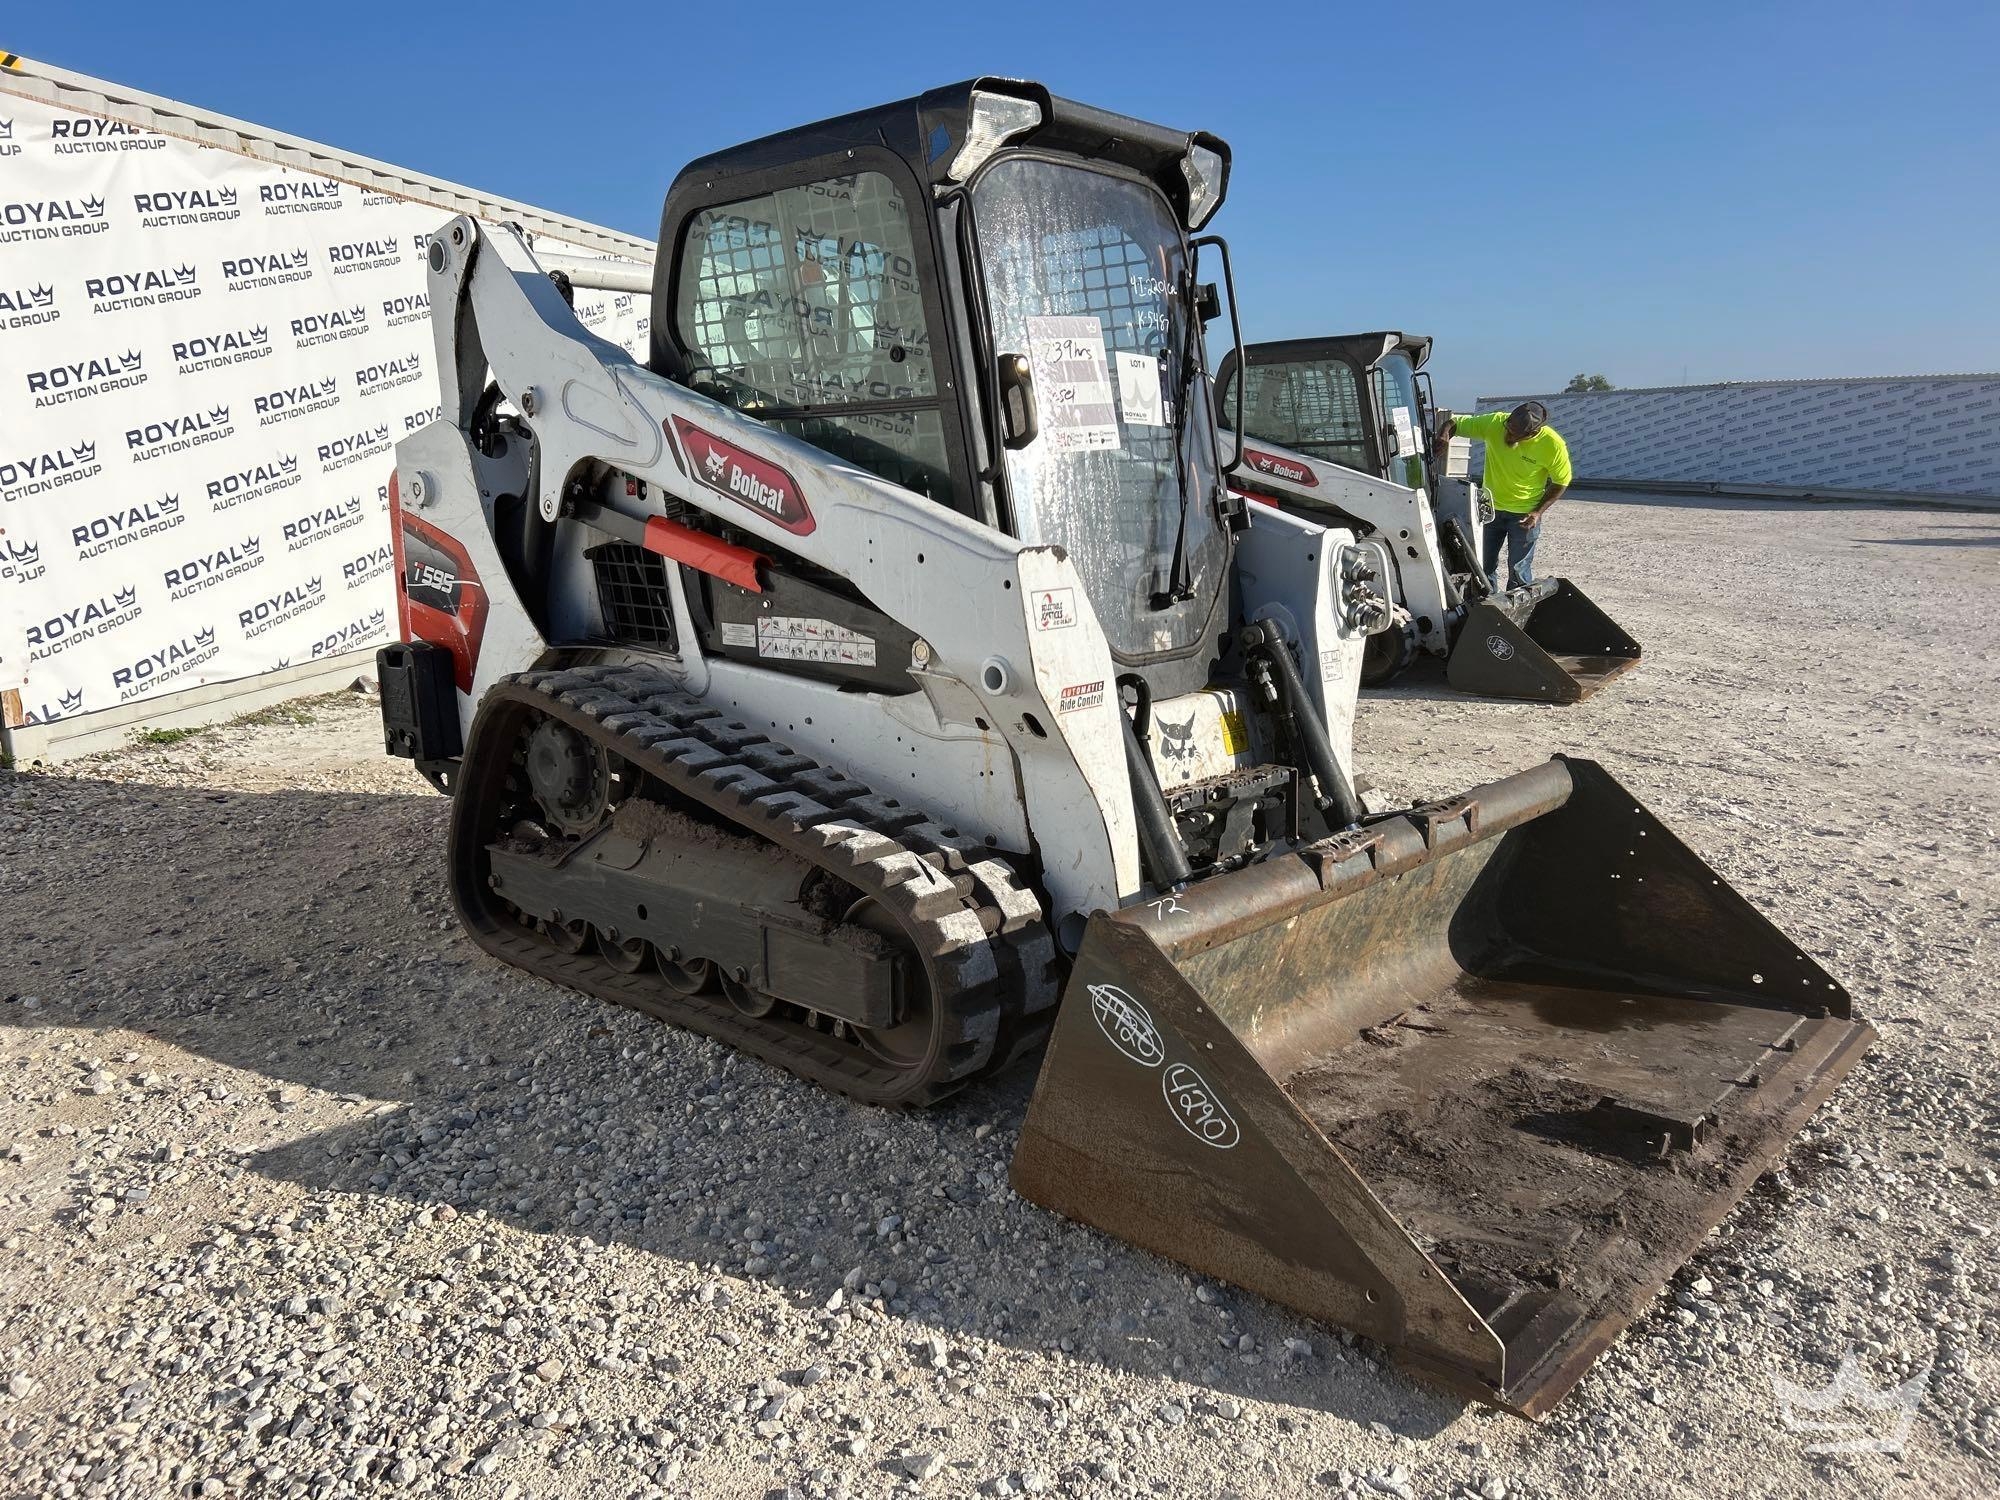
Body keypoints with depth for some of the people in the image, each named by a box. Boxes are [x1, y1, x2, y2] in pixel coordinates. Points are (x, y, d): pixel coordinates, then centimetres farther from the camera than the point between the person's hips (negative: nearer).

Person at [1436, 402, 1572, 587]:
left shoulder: (1553, 445, -22)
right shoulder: (1494, 422, -20)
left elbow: (1560, 482, -7)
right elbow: (1456, 424, -10)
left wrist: (1538, 512, -16)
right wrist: (1445, 431, -33)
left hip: (1524, 514, -3)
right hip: (1490, 507, 3)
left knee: (1519, 570, 0)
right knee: (1485, 565, 12)